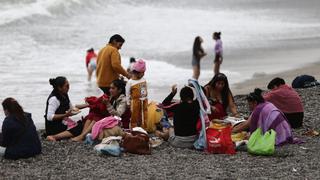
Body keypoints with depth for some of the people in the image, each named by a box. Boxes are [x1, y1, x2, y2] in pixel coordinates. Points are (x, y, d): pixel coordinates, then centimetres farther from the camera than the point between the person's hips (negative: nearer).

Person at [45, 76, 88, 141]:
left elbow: (71, 107, 23)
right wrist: (66, 115, -30)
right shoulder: (54, 99, -19)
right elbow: (50, 117, -25)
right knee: (79, 129, -23)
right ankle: (54, 137, -31)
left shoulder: (64, 96, 10)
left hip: (62, 122, 10)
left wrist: (87, 105, 15)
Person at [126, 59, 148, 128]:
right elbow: (128, 94, -7)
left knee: (144, 117, 10)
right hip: (135, 102, -5)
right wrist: (128, 104, -6)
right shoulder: (130, 82, -13)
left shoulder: (143, 80, 3)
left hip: (144, 101, 5)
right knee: (135, 117, 6)